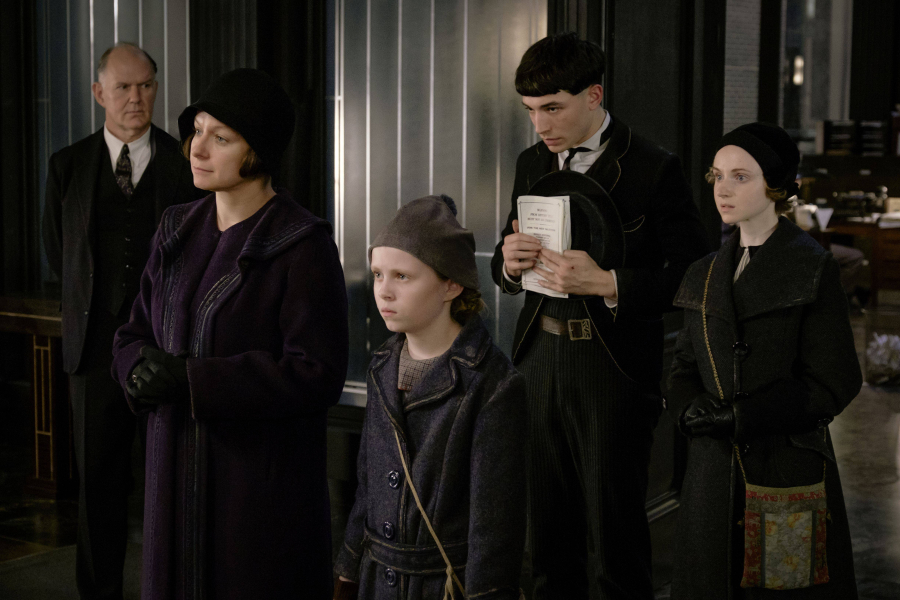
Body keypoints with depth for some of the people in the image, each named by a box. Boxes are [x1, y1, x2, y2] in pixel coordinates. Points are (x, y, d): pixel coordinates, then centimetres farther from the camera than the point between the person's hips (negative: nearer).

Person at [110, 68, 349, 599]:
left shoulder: (302, 246, -13)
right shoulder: (178, 230, 8)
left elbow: (318, 374, -18)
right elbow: (134, 335, 14)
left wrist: (191, 378, -20)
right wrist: (143, 368, -11)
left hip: (263, 480, -6)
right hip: (177, 470, 6)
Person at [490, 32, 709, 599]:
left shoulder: (655, 169, -8)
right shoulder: (533, 164, 11)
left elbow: (694, 275, -11)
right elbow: (506, 263, 19)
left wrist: (607, 283, -23)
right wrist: (509, 260, -5)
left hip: (614, 366, -5)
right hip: (540, 356, 6)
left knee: (613, 528, 2)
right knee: (547, 525, 11)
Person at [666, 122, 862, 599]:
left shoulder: (813, 268, -7)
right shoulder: (705, 275, 10)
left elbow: (831, 384, -11)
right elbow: (684, 368, 11)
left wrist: (739, 417, -16)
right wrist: (691, 410, -11)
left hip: (789, 471, -5)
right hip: (714, 470, 5)